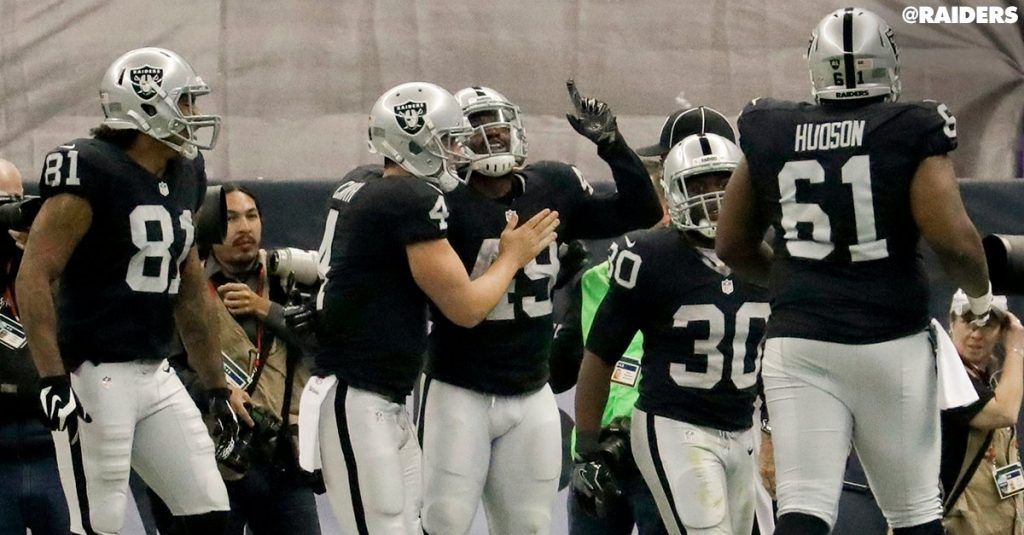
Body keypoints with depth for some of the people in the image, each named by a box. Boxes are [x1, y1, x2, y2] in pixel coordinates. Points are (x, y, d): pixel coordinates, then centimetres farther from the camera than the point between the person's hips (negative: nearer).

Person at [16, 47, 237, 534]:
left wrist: (217, 387, 21)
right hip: (96, 378, -8)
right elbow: (33, 278, -17)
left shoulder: (184, 178, 12)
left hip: (157, 376, 8)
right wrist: (53, 379, -24)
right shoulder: (92, 173, -13)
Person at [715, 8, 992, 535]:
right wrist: (980, 293, 8)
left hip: (798, 342, 2)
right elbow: (953, 239, -13)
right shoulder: (911, 134, -4)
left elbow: (732, 248, 15)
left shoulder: (770, 136, 6)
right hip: (888, 342, -2)